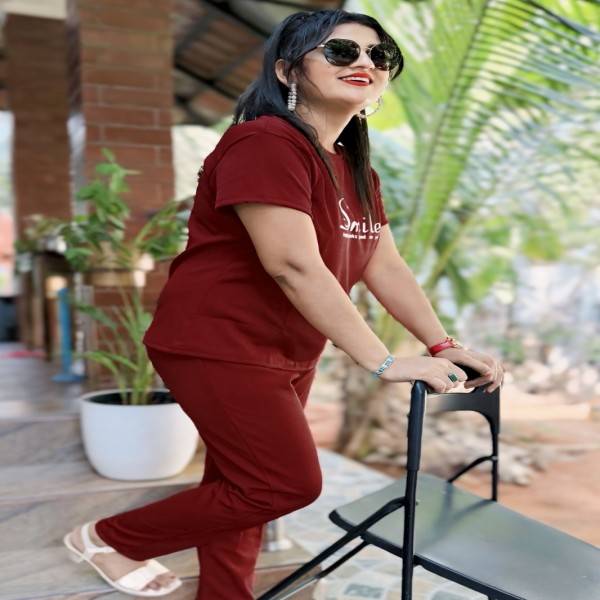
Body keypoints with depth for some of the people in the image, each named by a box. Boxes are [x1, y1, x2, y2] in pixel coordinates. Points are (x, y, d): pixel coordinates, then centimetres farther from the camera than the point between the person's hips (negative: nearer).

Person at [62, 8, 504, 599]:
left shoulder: (357, 170, 11)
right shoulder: (265, 143, -19)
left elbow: (386, 267, 8)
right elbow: (295, 265, -28)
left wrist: (443, 345, -2)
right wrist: (384, 362, -28)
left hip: (286, 355, 9)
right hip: (219, 345, -9)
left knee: (241, 488, 14)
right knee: (290, 482, -5)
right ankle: (112, 536, 13)